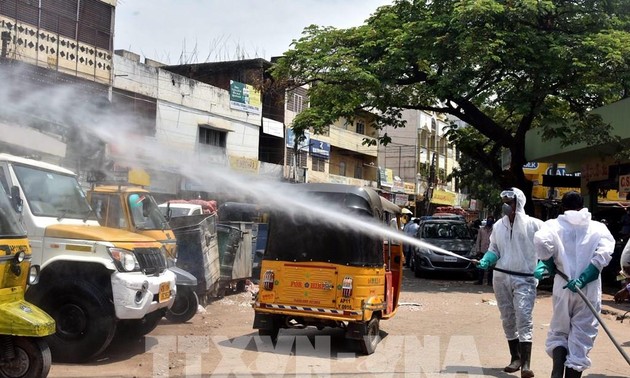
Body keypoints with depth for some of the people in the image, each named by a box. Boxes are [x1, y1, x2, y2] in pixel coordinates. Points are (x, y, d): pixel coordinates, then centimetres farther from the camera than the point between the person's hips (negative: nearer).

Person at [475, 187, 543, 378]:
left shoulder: (534, 225, -6)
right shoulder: (499, 225, 7)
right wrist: (485, 261, -5)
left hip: (524, 279, -5)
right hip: (501, 277, 5)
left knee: (524, 318, -14)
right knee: (508, 319, 12)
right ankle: (515, 358, 25)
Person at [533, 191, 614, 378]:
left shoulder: (555, 224, 2)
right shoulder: (598, 227, 5)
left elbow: (540, 240, -19)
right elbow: (605, 252, -12)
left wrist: (547, 264, -3)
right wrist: (584, 278, -13)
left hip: (563, 287, 0)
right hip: (590, 290, 0)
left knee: (558, 332, 17)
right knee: (581, 338, 8)